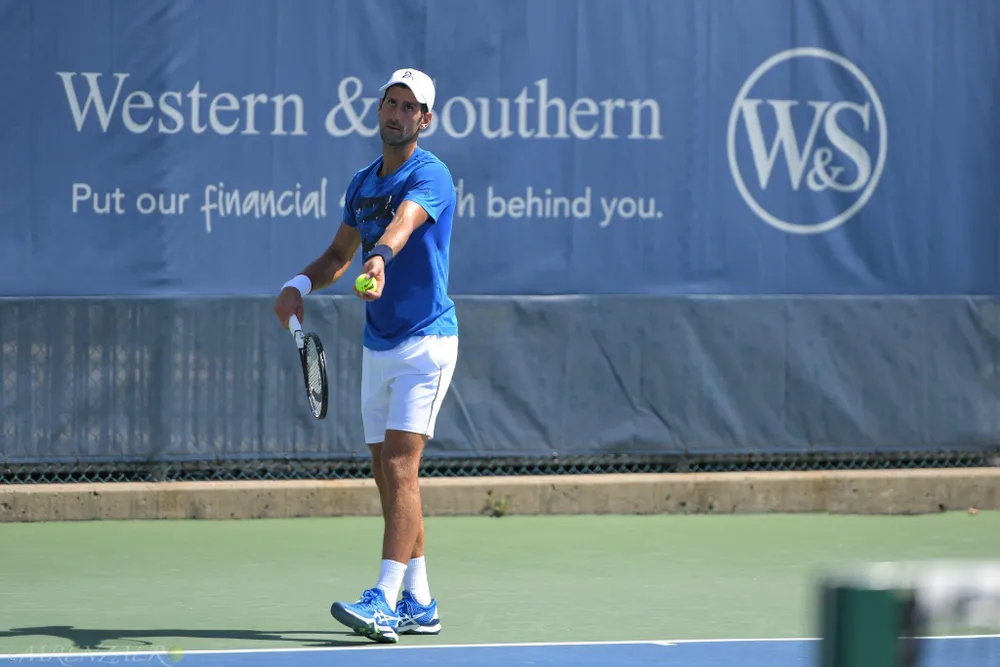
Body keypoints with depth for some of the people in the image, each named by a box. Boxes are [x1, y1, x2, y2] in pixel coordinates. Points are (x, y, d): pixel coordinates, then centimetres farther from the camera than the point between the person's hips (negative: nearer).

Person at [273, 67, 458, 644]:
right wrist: (301, 284, 3)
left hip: (426, 342, -8)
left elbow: (403, 222, -34)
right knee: (388, 476, 8)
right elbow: (341, 252, 22)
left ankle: (385, 601, -23)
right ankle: (418, 605, 14)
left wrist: (379, 259, -54)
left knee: (400, 467, -17)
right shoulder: (363, 183, 12)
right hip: (377, 348, 8)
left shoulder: (430, 176, -12)